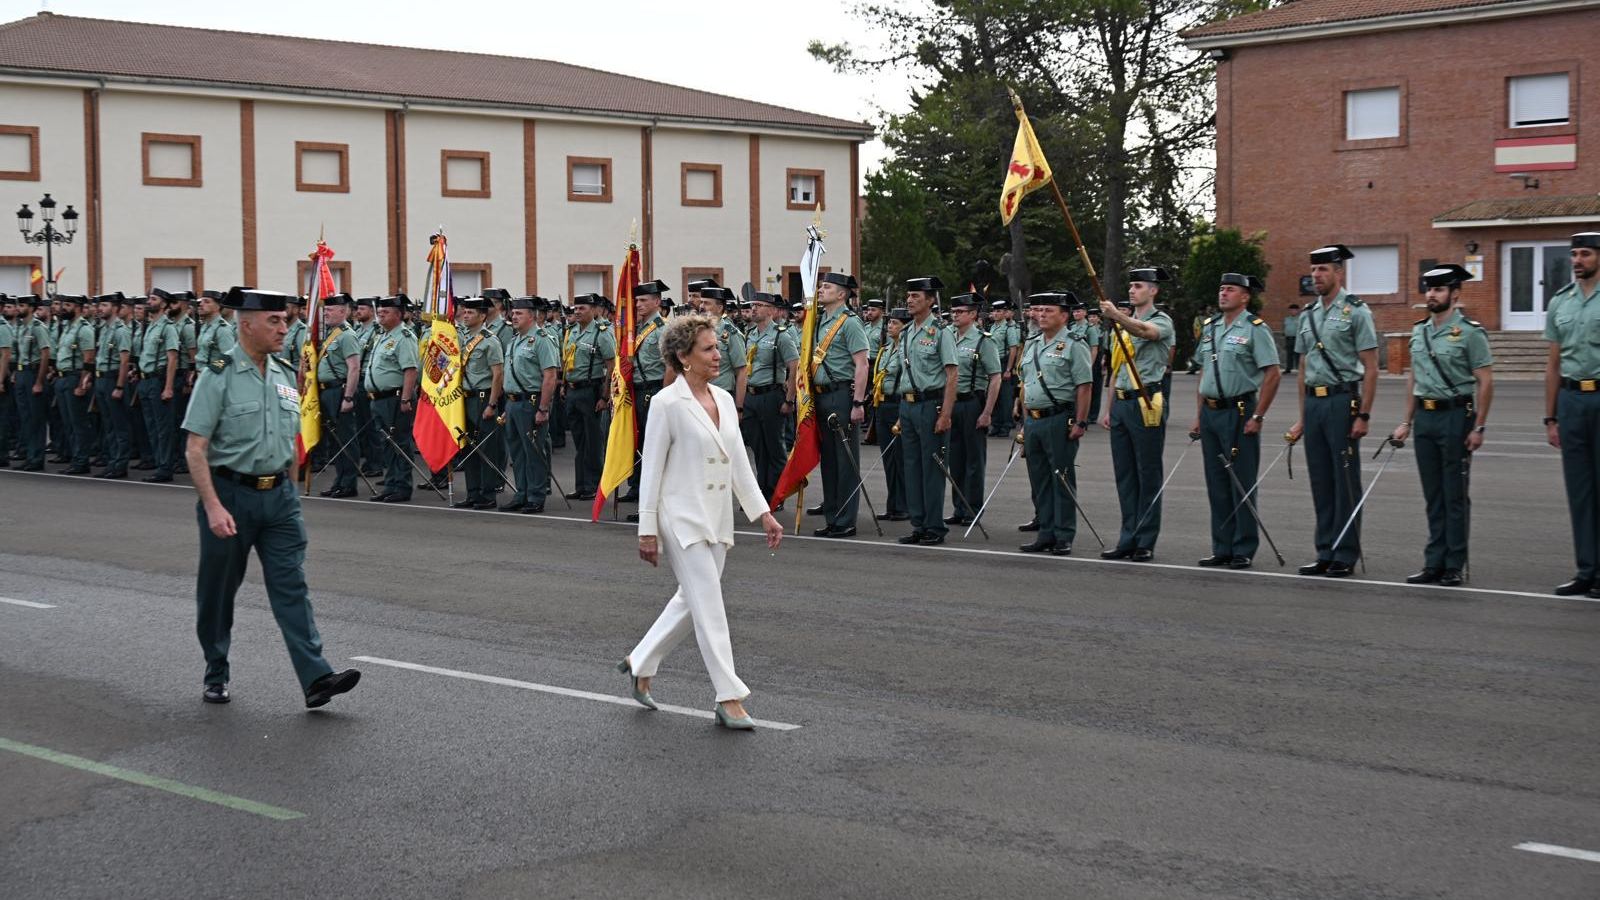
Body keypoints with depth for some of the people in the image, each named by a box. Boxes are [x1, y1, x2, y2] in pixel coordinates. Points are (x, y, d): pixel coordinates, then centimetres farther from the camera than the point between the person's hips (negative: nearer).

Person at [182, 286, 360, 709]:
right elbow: (195, 450, -14)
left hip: (279, 495, 4)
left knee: (292, 586, -5)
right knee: (217, 592, 9)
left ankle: (316, 678, -13)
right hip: (230, 494, -4)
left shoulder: (285, 375, 8)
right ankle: (216, 677, 24)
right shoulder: (219, 376, -10)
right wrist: (213, 507, -22)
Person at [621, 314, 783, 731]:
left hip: (717, 519, 7)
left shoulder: (724, 399, 9)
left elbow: (739, 462, 13)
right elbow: (651, 469, -10)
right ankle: (729, 700, -4)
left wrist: (763, 513, 9)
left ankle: (640, 664, 33)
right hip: (683, 519, -7)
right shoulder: (668, 404, -11)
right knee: (709, 606, -7)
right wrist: (647, 531, -11)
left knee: (691, 601, 15)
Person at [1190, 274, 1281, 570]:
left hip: (1239, 412, -7)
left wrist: (1258, 416, -15)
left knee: (1242, 484, -3)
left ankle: (1244, 551, 3)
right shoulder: (1209, 327, 14)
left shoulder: (1255, 329, -7)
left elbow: (1273, 374, -12)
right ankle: (1222, 549, 16)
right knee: (1217, 484, 10)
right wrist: (1198, 415, 14)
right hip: (1210, 412, 7)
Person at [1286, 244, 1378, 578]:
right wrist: (1302, 417, 16)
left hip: (1343, 400, -6)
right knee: (1320, 481, 9)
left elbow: (1370, 368, -8)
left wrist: (1363, 415, -14)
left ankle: (1346, 556, 3)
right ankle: (1325, 554, 15)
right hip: (1314, 403, 6)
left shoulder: (1356, 312, -5)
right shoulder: (1307, 315, 14)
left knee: (1346, 481, -2)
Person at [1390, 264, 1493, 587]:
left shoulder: (1470, 332, -9)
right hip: (1424, 417, 6)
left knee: (1455, 496, 0)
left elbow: (1485, 382, -10)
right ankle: (1434, 564, 15)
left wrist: (1479, 428, -14)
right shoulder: (1419, 331, 11)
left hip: (1455, 416, -6)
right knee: (1433, 496, 10)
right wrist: (1406, 422, 15)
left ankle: (1454, 567, 5)